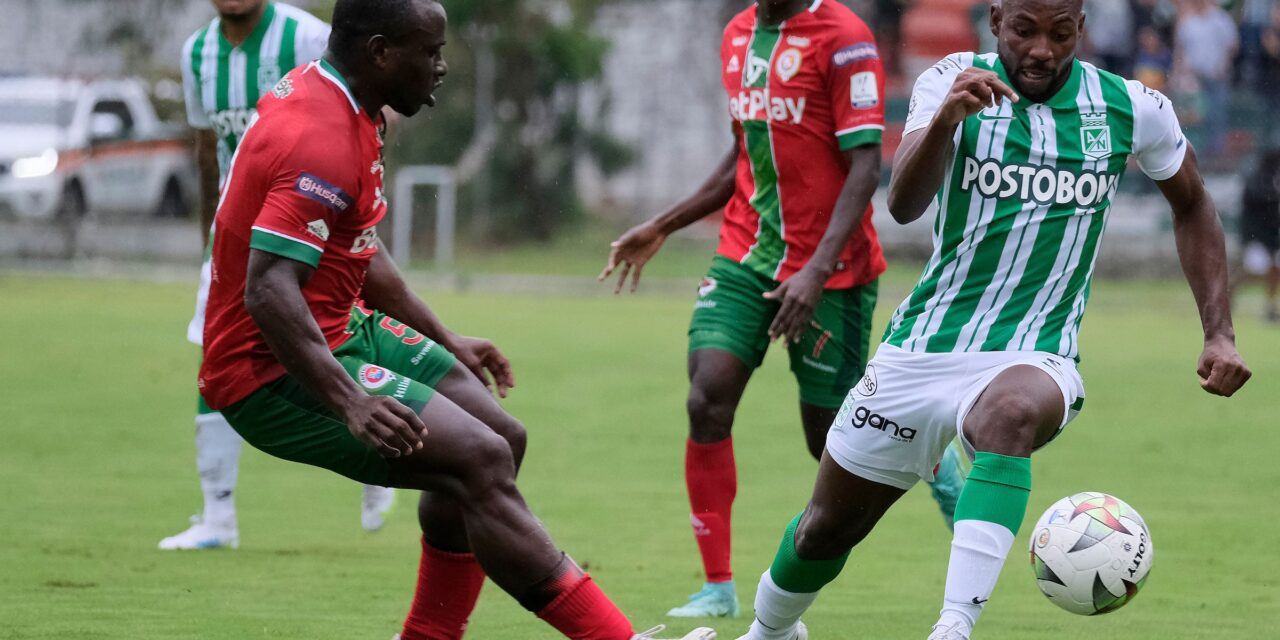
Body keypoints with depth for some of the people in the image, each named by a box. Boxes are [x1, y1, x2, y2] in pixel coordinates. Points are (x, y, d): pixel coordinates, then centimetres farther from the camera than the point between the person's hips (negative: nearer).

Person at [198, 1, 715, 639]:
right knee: (482, 460, -20)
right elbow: (268, 289, -32)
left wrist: (445, 341, 27)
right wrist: (348, 404, -40)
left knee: (499, 438, 10)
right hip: (272, 373, -11)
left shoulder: (329, 99, 10)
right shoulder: (321, 138, -23)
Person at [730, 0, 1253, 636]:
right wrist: (945, 118, -41)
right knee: (826, 529, 12)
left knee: (1013, 411, -39)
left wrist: (1219, 334, 7)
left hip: (1031, 360, -1)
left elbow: (1191, 206, 15)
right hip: (920, 351, 2)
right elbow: (905, 205, -22)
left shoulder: (1132, 110, -3)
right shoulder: (953, 82, -7)